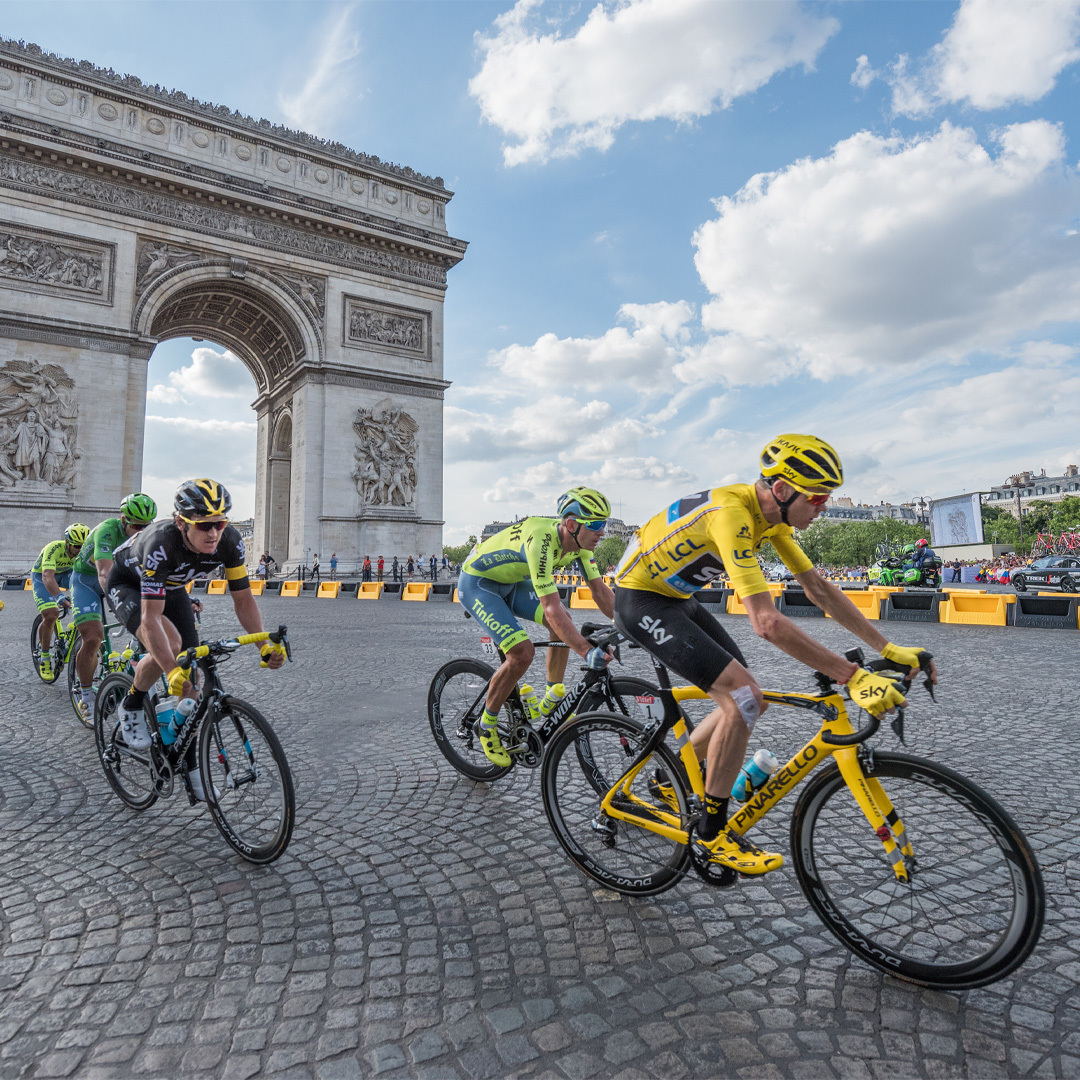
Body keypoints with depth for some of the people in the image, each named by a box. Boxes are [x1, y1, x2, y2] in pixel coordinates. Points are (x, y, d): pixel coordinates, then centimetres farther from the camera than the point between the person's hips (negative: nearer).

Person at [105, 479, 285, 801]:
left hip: (171, 588, 5)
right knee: (169, 643, -32)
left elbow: (243, 598, -21)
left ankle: (188, 762, 8)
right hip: (127, 584, -4)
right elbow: (151, 618, -43)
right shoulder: (161, 544, -42)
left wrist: (266, 644, -33)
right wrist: (171, 671, -52)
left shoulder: (229, 541, -29)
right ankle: (131, 707, -1)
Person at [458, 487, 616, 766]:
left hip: (511, 581, 8)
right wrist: (587, 652, -48)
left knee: (565, 623, -4)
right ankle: (487, 727, 1)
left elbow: (599, 589, -6)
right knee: (522, 653, -21)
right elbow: (551, 607, -42)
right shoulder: (541, 540, -37)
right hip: (477, 583, -8)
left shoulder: (579, 541, -12)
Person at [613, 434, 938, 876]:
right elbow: (767, 623, -38)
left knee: (747, 701, 8)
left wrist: (889, 649, -1)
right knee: (743, 698, -18)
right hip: (641, 599, -9)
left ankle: (670, 780, 25)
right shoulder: (732, 513, -31)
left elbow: (819, 588, 3)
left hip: (675, 597, 9)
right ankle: (711, 832, -2)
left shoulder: (772, 514, -2)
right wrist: (853, 677, -35)